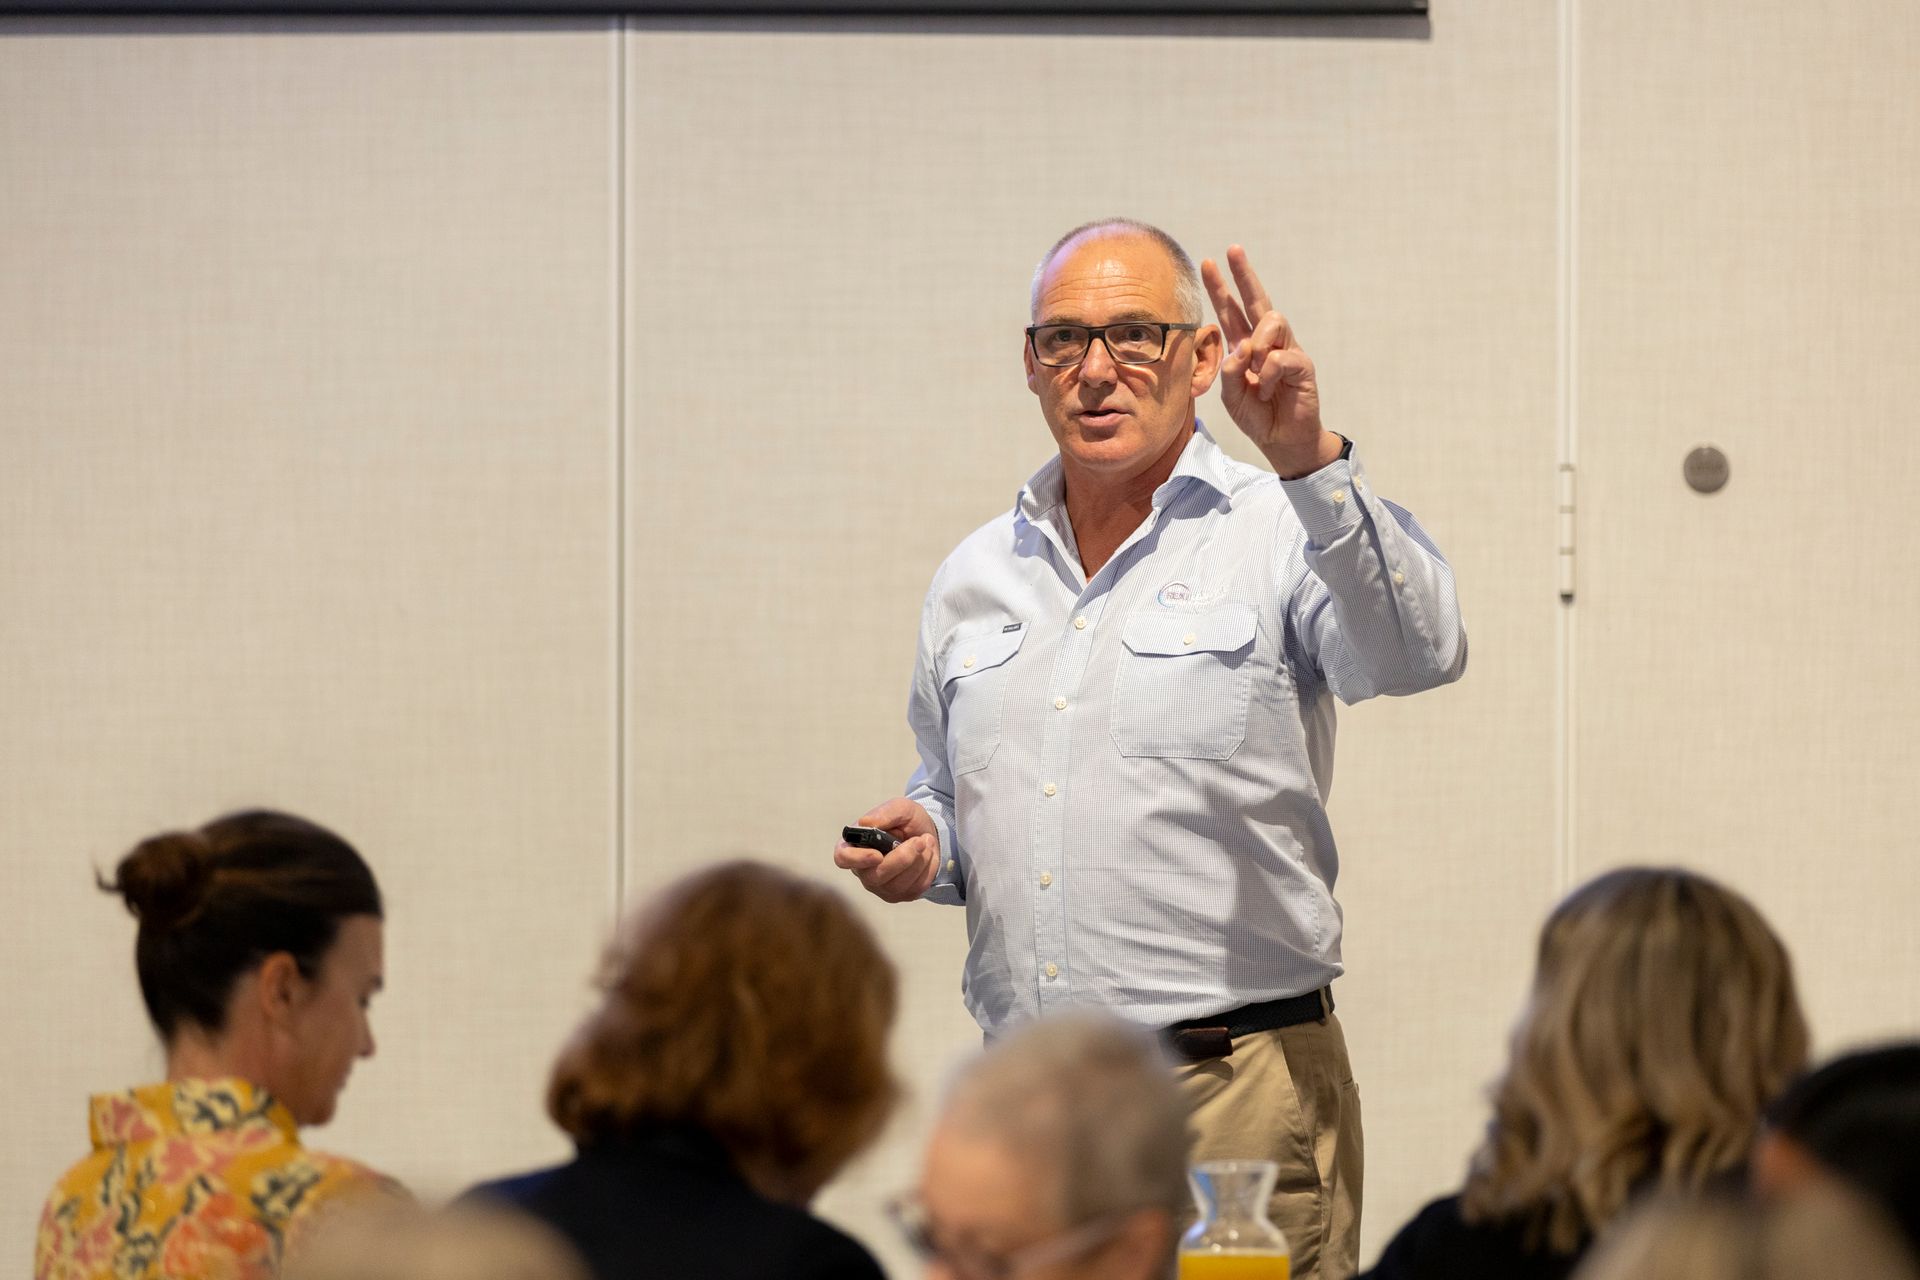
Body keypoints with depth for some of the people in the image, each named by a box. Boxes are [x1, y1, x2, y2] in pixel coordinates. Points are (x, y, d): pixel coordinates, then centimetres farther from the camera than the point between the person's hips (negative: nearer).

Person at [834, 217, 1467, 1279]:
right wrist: (923, 843, 5)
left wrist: (1309, 460, -33)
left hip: (1238, 1089, -5)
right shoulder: (975, 576, 16)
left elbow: (1418, 653, -22)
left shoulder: (1281, 534, -2)